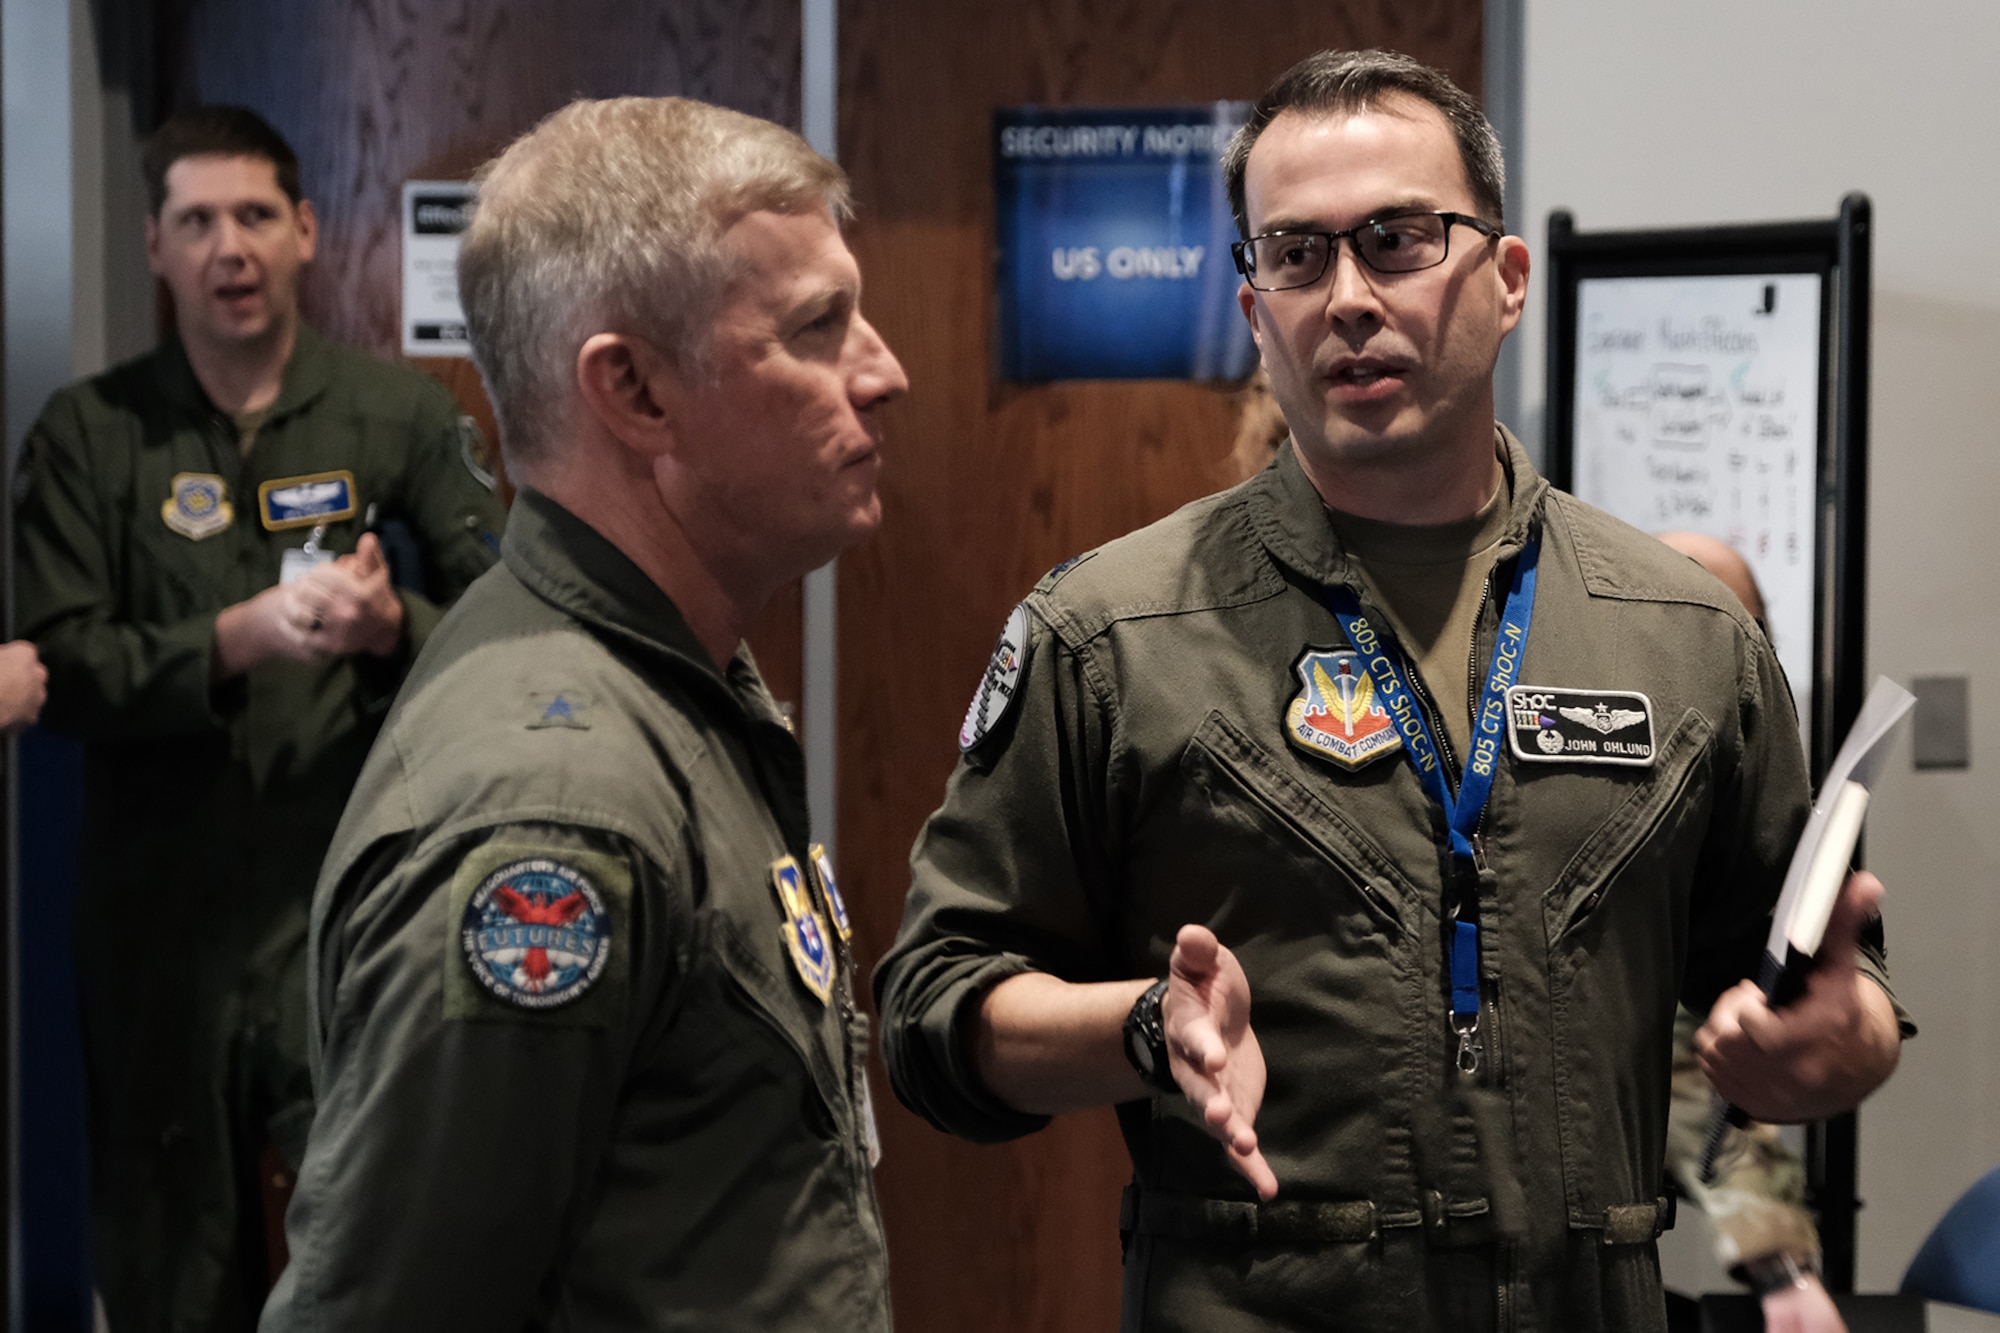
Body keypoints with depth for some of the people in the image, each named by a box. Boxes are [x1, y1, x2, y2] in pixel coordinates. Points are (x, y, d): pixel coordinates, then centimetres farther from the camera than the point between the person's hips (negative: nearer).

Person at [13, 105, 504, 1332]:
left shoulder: (401, 416, 4)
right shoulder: (90, 435, 4)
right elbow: (59, 672, -4)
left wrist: (392, 625, -16)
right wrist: (240, 639, -17)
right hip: (161, 909, 1)